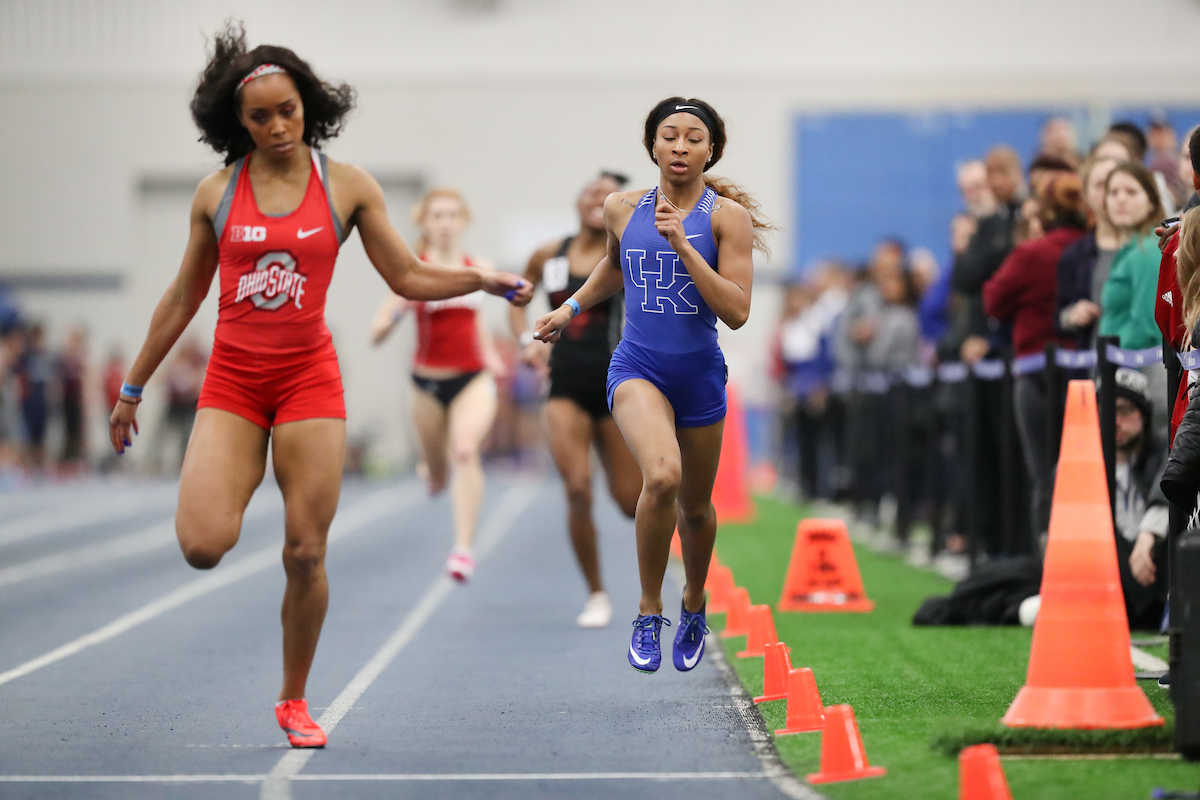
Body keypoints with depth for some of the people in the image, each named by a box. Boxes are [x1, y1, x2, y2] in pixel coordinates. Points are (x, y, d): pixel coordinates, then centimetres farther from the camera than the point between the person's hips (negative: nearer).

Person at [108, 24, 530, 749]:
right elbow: (184, 297, 12)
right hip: (232, 381, 0)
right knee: (203, 546, -17)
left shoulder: (347, 186, 0)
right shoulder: (217, 192, 3)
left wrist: (484, 278, -12)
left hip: (309, 378, 0)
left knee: (307, 555, -3)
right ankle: (239, 489, 21)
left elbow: (408, 277, 5)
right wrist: (133, 388, 16)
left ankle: (295, 701, 16)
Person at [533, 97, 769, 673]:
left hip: (700, 375, 1)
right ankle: (648, 613, -12)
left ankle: (694, 605, 47)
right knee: (661, 476, -28)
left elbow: (737, 311, -15)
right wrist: (572, 307, 18)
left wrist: (682, 245, -21)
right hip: (637, 368, 0)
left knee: (695, 506, 16)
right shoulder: (622, 209, 2)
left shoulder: (726, 215, -6)